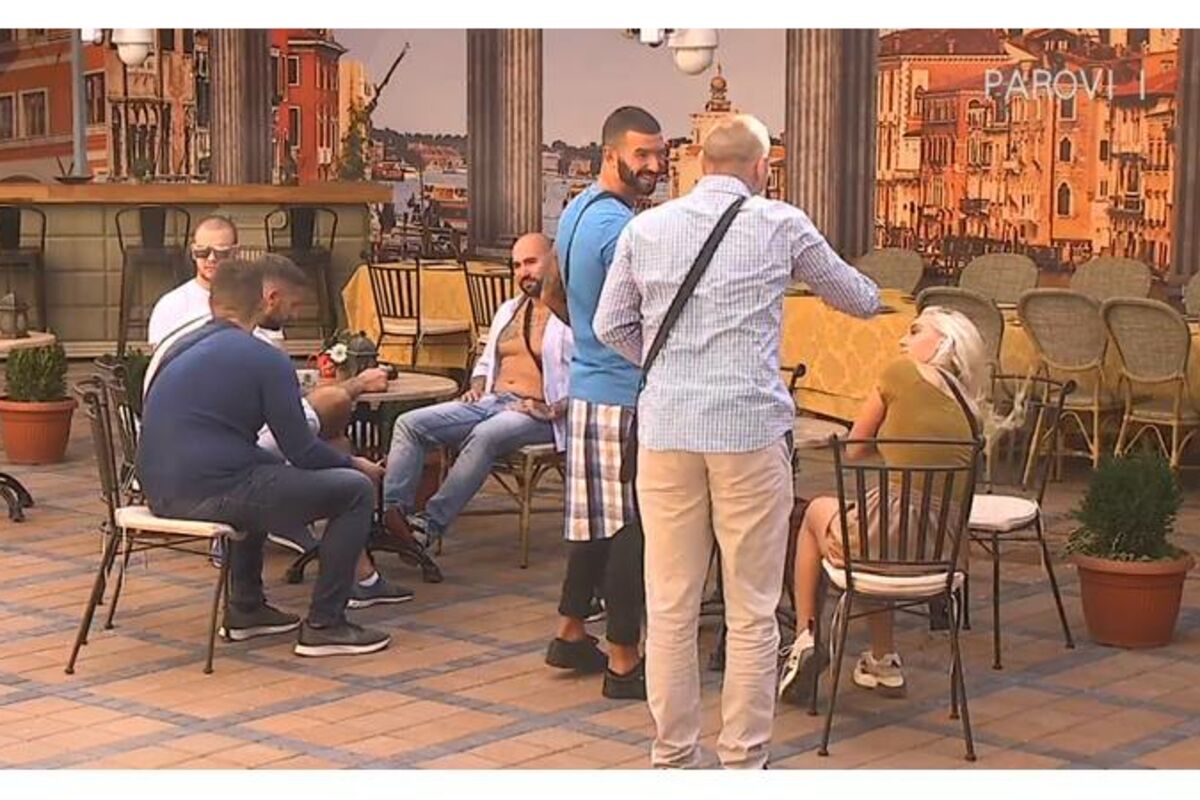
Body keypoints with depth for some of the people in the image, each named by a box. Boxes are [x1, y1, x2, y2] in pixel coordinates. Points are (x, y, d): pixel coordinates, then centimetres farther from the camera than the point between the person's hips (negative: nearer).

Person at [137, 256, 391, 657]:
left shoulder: (178, 350, 17)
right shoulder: (265, 360, -6)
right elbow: (301, 451, -6)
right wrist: (356, 465, 14)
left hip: (161, 493, 8)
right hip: (211, 495, -8)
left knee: (261, 476, 39)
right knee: (356, 490, 1)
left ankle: (245, 608, 35)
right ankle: (324, 624, 3)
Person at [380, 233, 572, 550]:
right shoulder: (508, 310, 24)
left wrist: (554, 410, -20)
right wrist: (477, 388, 11)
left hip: (538, 413, -8)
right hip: (492, 402, 8)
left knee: (485, 435, -38)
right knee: (410, 424, -11)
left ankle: (430, 525, -36)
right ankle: (392, 514, -27)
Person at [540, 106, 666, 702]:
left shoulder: (577, 212, 13)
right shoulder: (622, 226, -19)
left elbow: (555, 296, 25)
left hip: (588, 386, 10)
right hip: (624, 397, -10)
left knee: (596, 520, 19)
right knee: (629, 529, -4)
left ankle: (570, 635, 28)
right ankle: (623, 664, 3)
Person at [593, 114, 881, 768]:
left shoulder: (645, 228, 8)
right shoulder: (781, 225, 3)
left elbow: (610, 326, 14)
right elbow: (855, 298, 19)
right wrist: (871, 297, 42)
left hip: (666, 427, 3)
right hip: (750, 428, -2)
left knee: (670, 608, 8)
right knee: (751, 613, 6)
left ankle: (672, 760, 16)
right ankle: (743, 763, 11)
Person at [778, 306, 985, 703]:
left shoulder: (902, 373, 1)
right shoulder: (968, 409, 14)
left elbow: (854, 452, 11)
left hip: (894, 544, -5)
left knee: (817, 510, 28)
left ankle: (805, 638, 26)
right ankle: (884, 663, 36)